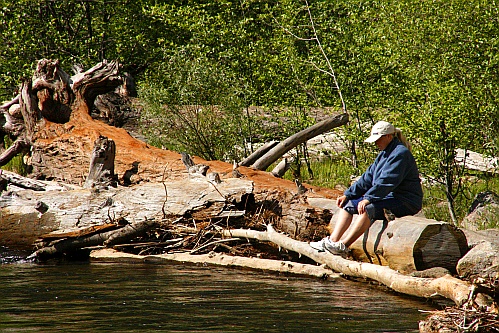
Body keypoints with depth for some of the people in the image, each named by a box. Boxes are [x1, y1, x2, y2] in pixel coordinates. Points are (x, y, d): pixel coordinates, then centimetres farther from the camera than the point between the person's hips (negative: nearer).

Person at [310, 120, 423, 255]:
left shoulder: (400, 154, -16)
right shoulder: (384, 154, 15)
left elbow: (386, 181, -26)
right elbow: (368, 177, 12)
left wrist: (368, 198, -32)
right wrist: (347, 195, 2)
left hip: (405, 202, -11)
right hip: (387, 197, 11)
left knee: (368, 208, -33)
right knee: (348, 204, 3)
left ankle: (343, 245, -34)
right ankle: (333, 240, -10)